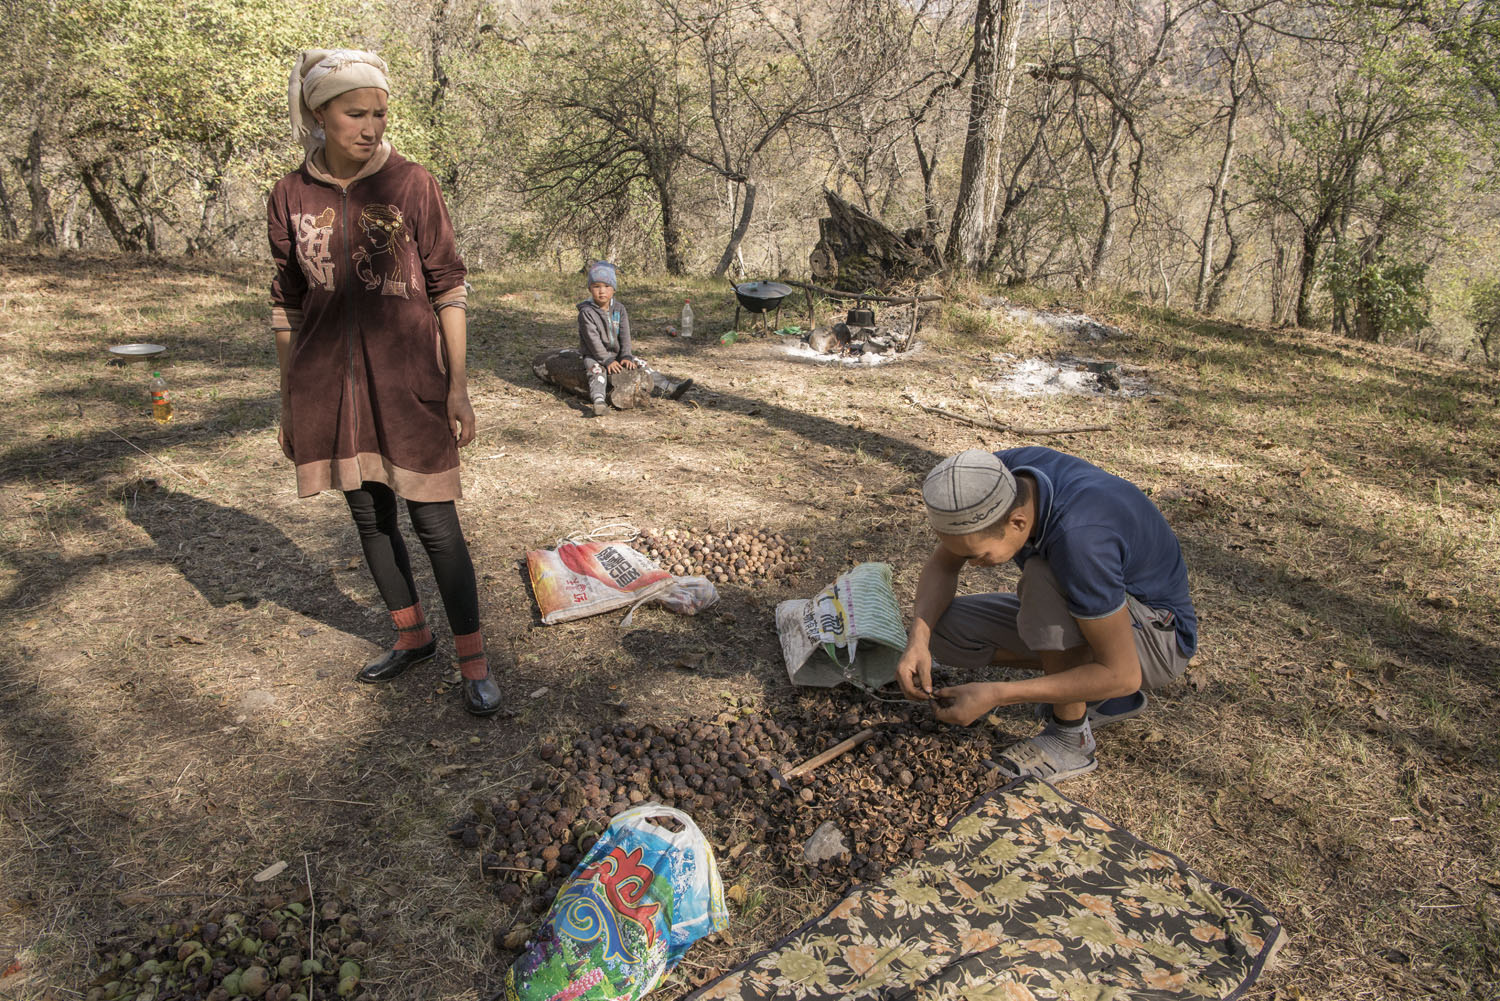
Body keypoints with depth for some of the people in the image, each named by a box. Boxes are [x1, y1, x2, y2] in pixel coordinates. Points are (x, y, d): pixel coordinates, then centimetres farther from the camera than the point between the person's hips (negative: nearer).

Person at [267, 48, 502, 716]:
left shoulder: (411, 185, -5)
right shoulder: (290, 197, 2)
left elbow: (448, 288, -3)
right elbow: (288, 304, 8)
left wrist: (459, 385, -7)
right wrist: (288, 402, 9)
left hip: (408, 380, -3)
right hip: (330, 384, 4)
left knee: (434, 522, -1)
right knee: (369, 516, 13)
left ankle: (473, 661, 11)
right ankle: (412, 636, 33)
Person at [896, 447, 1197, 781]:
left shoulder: (1077, 538, -39)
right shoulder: (996, 474, -19)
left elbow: (1122, 674, -32)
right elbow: (941, 565, -6)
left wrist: (996, 695, -32)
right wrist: (918, 637, -24)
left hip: (1155, 633, -7)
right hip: (1086, 614, 7)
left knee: (1042, 578, -34)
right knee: (944, 629, -7)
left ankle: (1070, 738, -15)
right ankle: (1101, 694, 6)